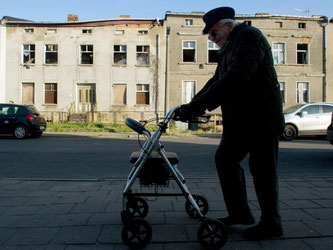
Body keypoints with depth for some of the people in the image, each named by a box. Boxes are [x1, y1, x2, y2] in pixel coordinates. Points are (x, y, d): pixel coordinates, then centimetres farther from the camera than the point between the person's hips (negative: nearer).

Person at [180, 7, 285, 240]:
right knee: (225, 159, 11)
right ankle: (240, 212, 22)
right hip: (240, 119, 10)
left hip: (261, 117, -10)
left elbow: (236, 77, -28)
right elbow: (217, 80, 16)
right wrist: (193, 104, 4)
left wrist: (201, 104, -31)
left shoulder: (250, 36, -13)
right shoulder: (230, 47, 17)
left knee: (262, 169, -2)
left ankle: (271, 224, 14)